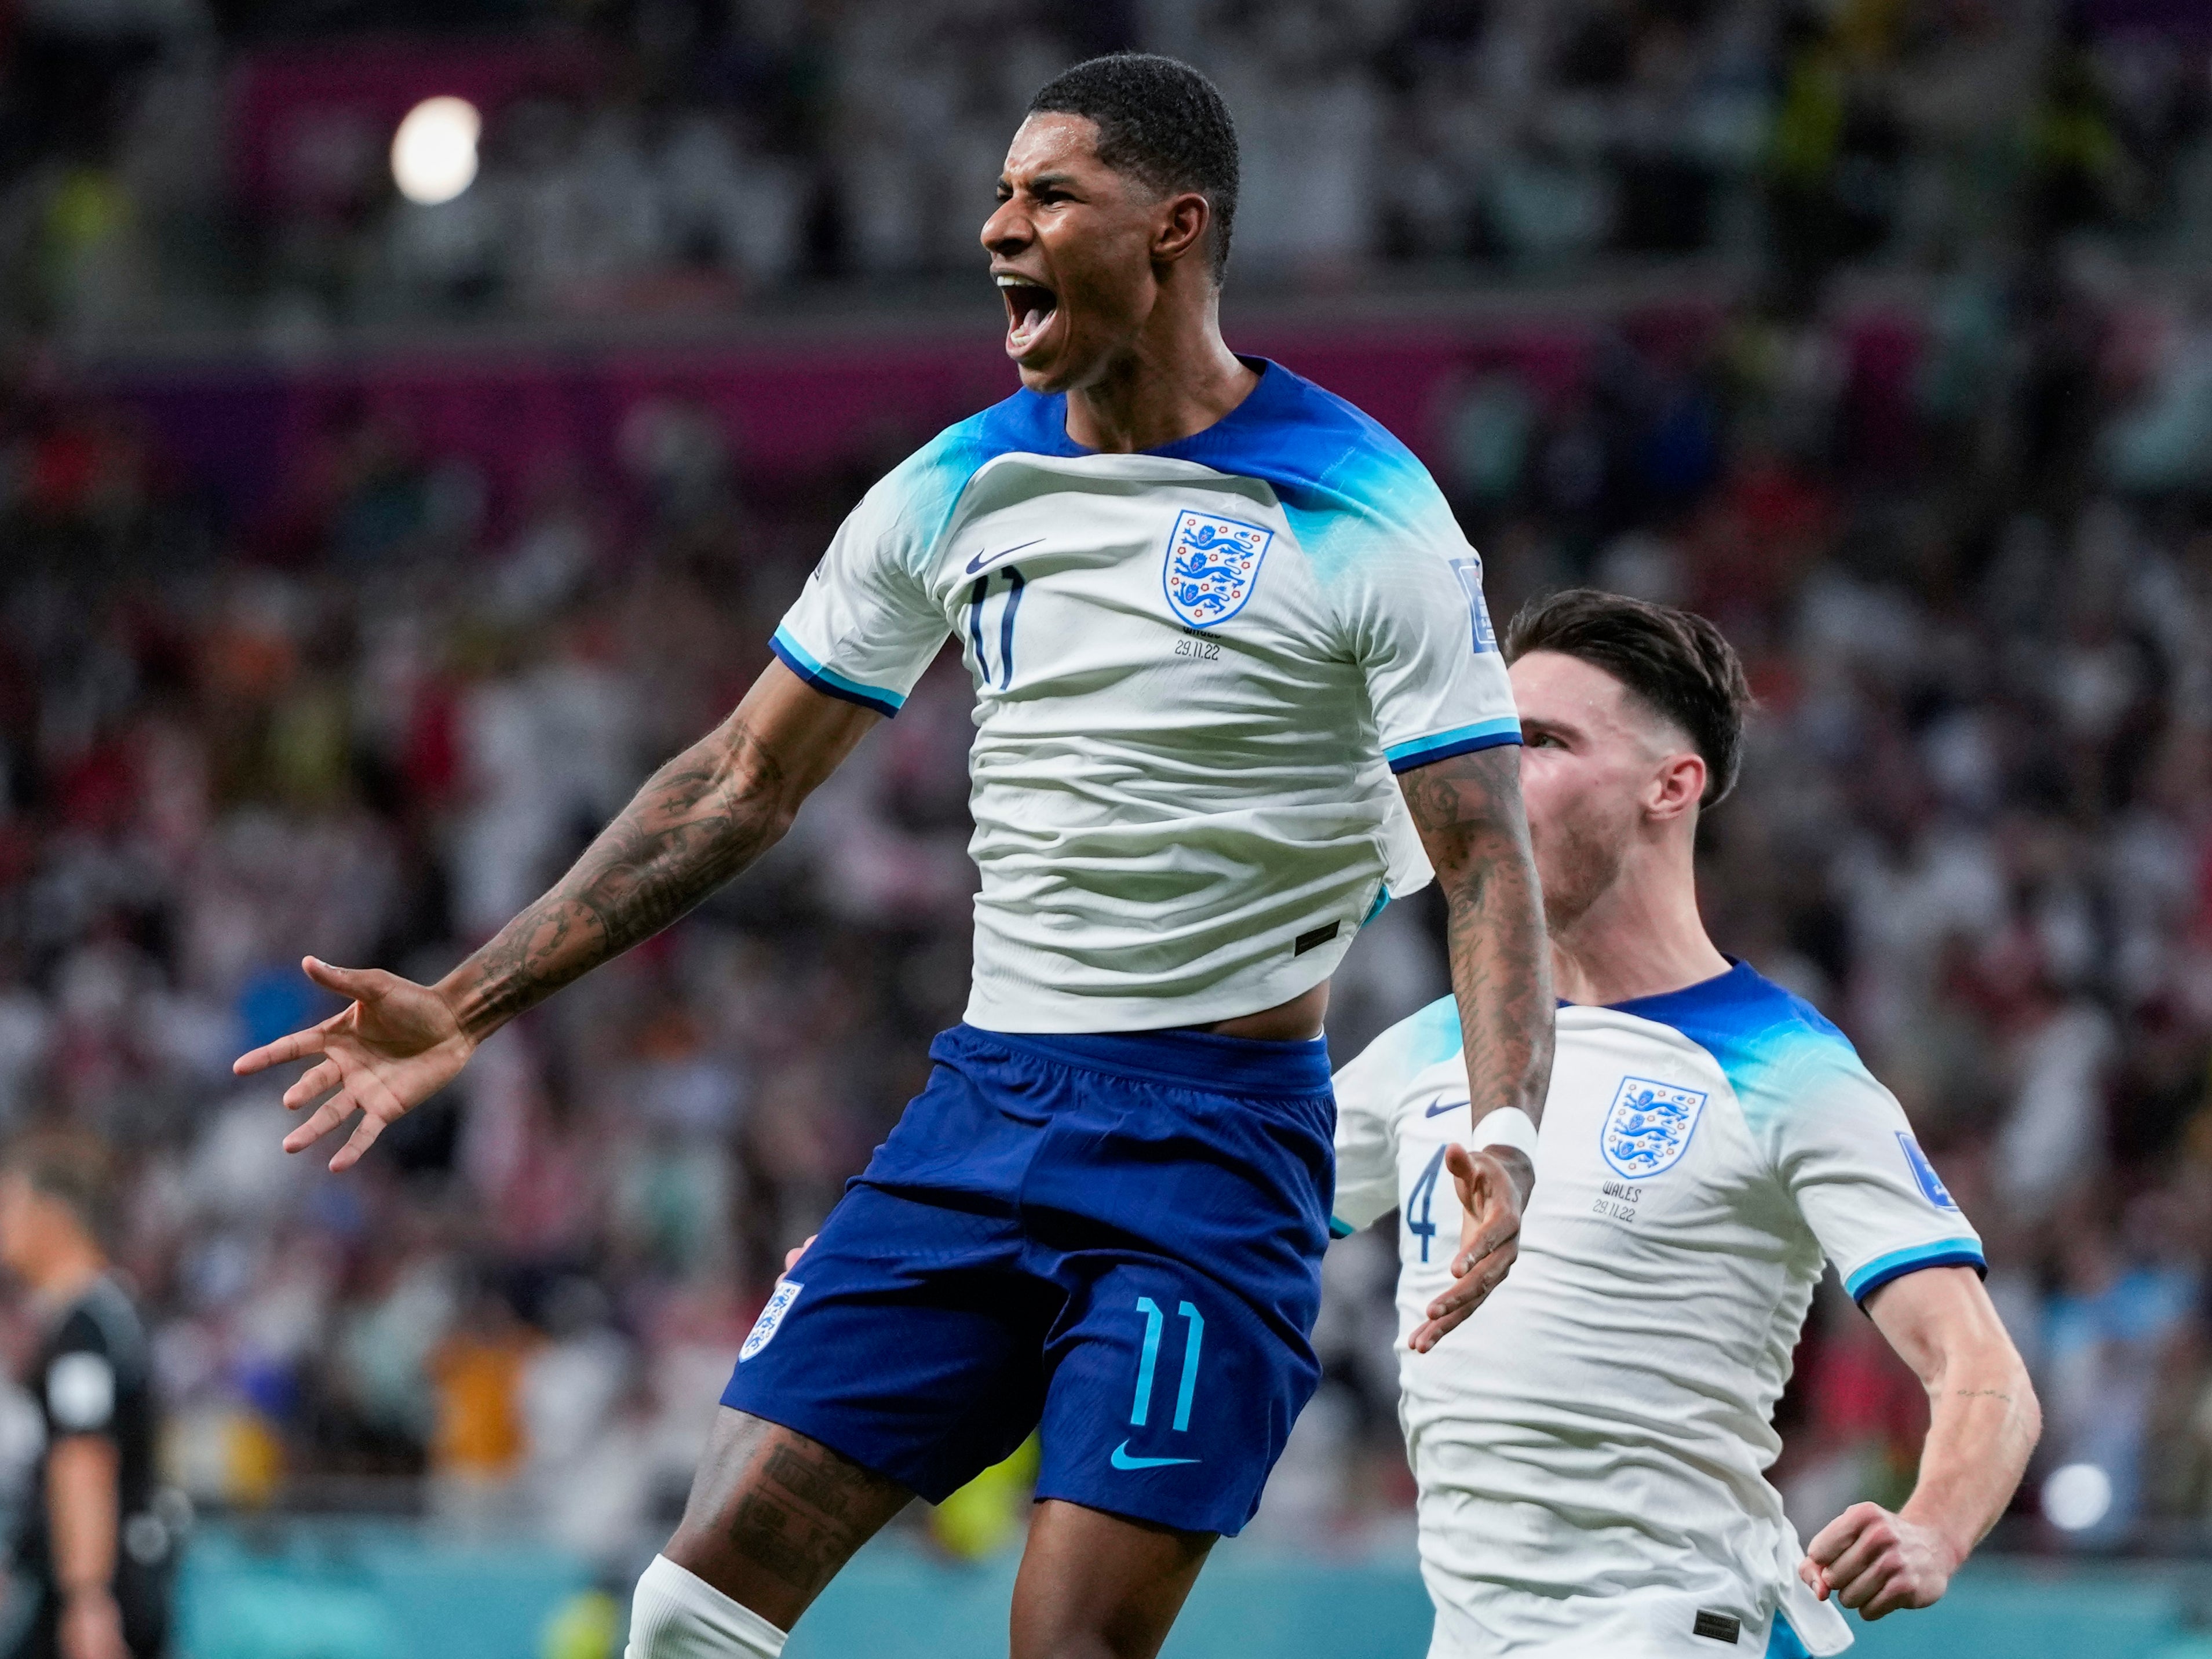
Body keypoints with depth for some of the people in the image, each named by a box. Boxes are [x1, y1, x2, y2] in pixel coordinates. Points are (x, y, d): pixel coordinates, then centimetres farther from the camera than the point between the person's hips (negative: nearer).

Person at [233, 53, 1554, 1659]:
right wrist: (467, 1004, 10)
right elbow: (745, 782, 14)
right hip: (983, 1101, 6)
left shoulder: (1367, 516, -9)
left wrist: (1508, 1132, -30)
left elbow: (1487, 859, -13)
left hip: (1214, 1137, -6)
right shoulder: (959, 490, 8)